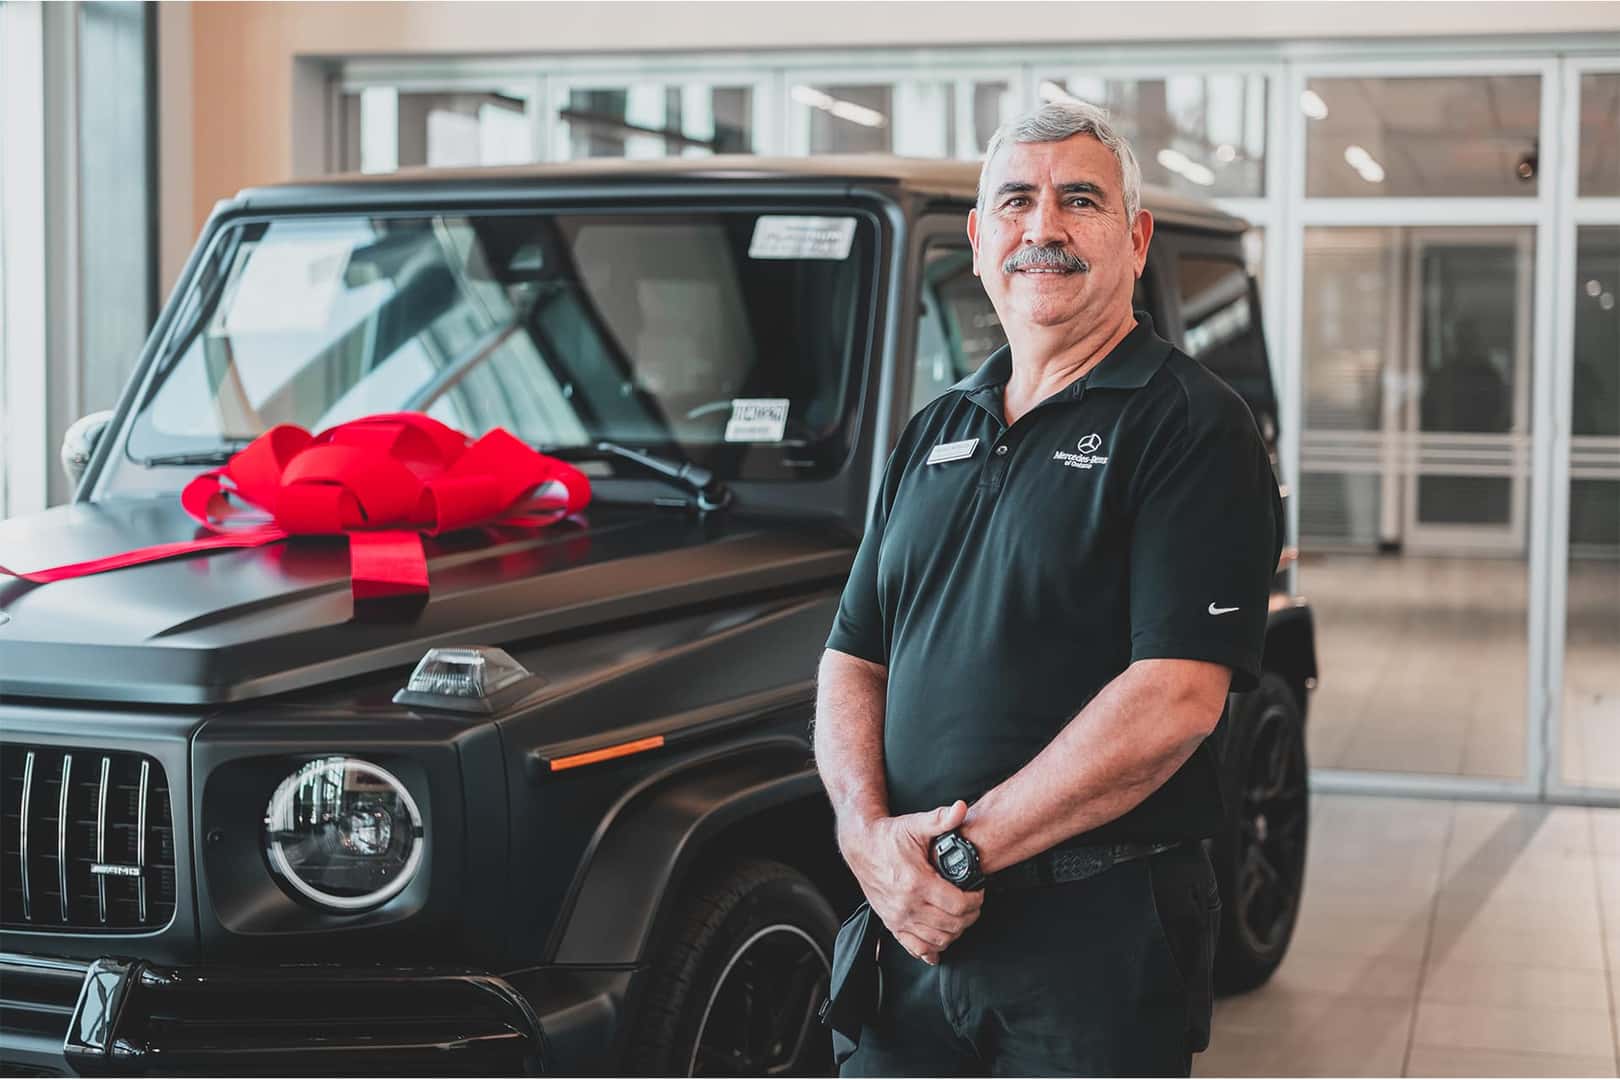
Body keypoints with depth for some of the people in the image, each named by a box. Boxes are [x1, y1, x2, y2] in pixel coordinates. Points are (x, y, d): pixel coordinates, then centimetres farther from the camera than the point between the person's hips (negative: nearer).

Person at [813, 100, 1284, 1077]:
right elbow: (854, 659, 11)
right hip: (913, 924, 6)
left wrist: (966, 847, -17)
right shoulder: (936, 432, 13)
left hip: (1104, 934, -5)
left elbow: (1176, 698, -18)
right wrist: (869, 832, -8)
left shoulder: (1192, 427, -8)